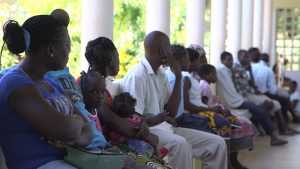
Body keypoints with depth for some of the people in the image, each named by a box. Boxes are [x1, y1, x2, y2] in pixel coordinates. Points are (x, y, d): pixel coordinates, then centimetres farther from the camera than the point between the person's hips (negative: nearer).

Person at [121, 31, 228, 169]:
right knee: (180, 144, -38)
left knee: (217, 144, -4)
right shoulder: (137, 76, -13)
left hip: (164, 127, 8)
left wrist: (178, 77, 2)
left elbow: (171, 114, 6)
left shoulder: (161, 75, 13)